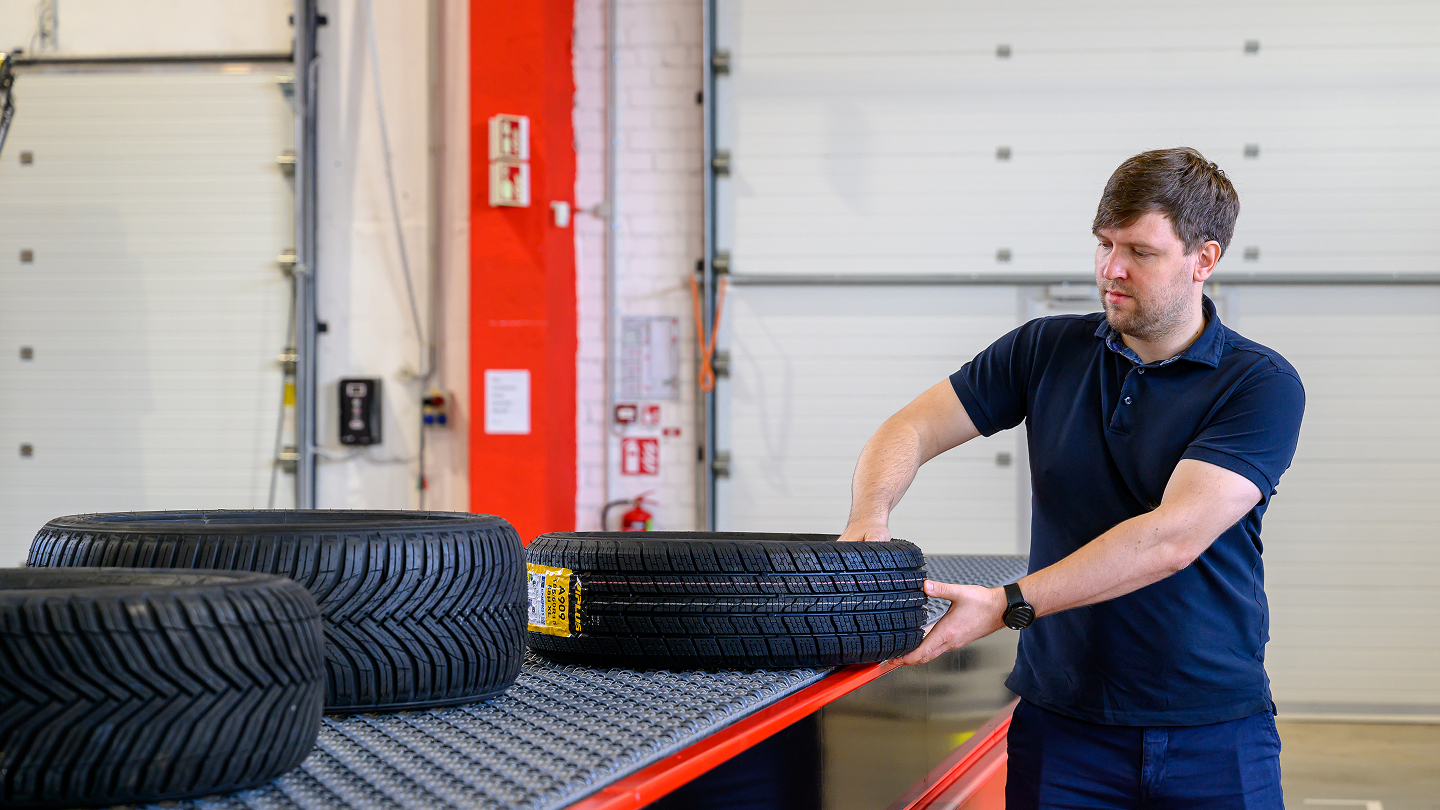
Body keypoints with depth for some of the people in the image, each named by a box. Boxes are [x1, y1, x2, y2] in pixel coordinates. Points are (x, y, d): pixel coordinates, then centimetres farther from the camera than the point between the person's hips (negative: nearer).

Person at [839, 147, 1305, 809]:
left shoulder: (1262, 385, -10)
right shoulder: (1047, 350, 4)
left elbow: (1172, 538, -21)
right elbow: (911, 430, 5)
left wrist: (1007, 605, -27)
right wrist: (869, 519, -18)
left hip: (1213, 733, -2)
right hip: (1062, 722, 2)